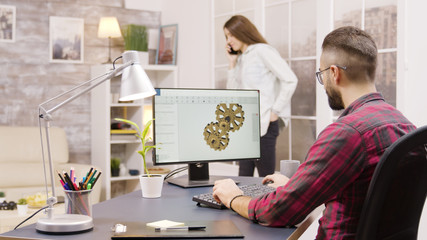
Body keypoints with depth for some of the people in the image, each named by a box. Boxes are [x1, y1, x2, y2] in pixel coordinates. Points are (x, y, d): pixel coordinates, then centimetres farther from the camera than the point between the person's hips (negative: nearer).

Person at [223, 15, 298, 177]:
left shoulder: (262, 51, -6)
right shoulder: (240, 58, 18)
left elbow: (290, 80, -14)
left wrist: (275, 112, -12)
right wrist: (232, 63, 10)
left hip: (264, 125, -8)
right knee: (244, 177, 11)